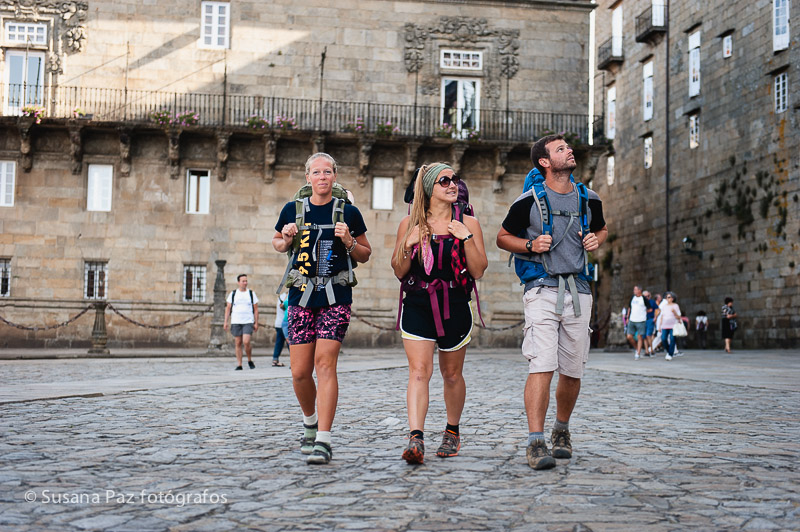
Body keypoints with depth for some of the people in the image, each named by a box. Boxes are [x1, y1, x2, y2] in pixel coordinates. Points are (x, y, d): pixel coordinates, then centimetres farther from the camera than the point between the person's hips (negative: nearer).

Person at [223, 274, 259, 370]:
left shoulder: (251, 294, 8)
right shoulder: (233, 294, 9)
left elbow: (256, 309, 9)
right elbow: (228, 308, 11)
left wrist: (256, 323, 3)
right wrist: (226, 322, 3)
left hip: (248, 322, -2)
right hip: (235, 322, 2)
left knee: (246, 342, -16)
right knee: (238, 343, 2)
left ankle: (250, 360, 6)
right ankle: (239, 364, 8)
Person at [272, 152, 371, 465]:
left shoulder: (348, 213, 3)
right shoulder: (293, 210, 7)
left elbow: (365, 255, 11)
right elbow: (278, 243, 22)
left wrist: (348, 242, -9)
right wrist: (286, 239, -1)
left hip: (336, 297, -2)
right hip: (301, 297, 2)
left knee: (325, 364, -14)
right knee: (300, 372, 2)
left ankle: (324, 442, -11)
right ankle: (310, 424, 31)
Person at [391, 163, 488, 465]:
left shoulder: (468, 223, 3)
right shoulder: (410, 224, 5)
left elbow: (478, 271, -2)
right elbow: (399, 272, 7)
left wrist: (466, 238, -14)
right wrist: (408, 245, -10)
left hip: (455, 307, 1)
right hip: (417, 306, 0)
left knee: (452, 374, 12)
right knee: (419, 371, -14)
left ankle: (452, 432, 32)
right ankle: (415, 439, -20)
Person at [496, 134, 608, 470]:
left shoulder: (589, 199, 11)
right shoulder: (528, 200, -1)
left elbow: (602, 229, 29)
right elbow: (503, 237, 9)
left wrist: (597, 239, 6)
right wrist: (531, 245, -9)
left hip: (578, 291, 4)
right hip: (542, 290, -4)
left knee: (572, 371, 8)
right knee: (542, 365, -16)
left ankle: (562, 430, 31)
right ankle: (535, 442, -15)